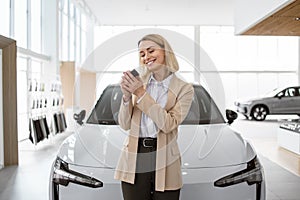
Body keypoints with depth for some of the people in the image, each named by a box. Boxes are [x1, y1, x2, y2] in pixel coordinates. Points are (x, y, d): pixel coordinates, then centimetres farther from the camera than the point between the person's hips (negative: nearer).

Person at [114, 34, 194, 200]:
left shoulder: (184, 89, -2)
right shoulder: (138, 82, 4)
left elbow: (168, 124, -15)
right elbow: (125, 125, 4)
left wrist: (141, 94, -16)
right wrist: (127, 95, -12)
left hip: (164, 161, -2)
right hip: (134, 158, 2)